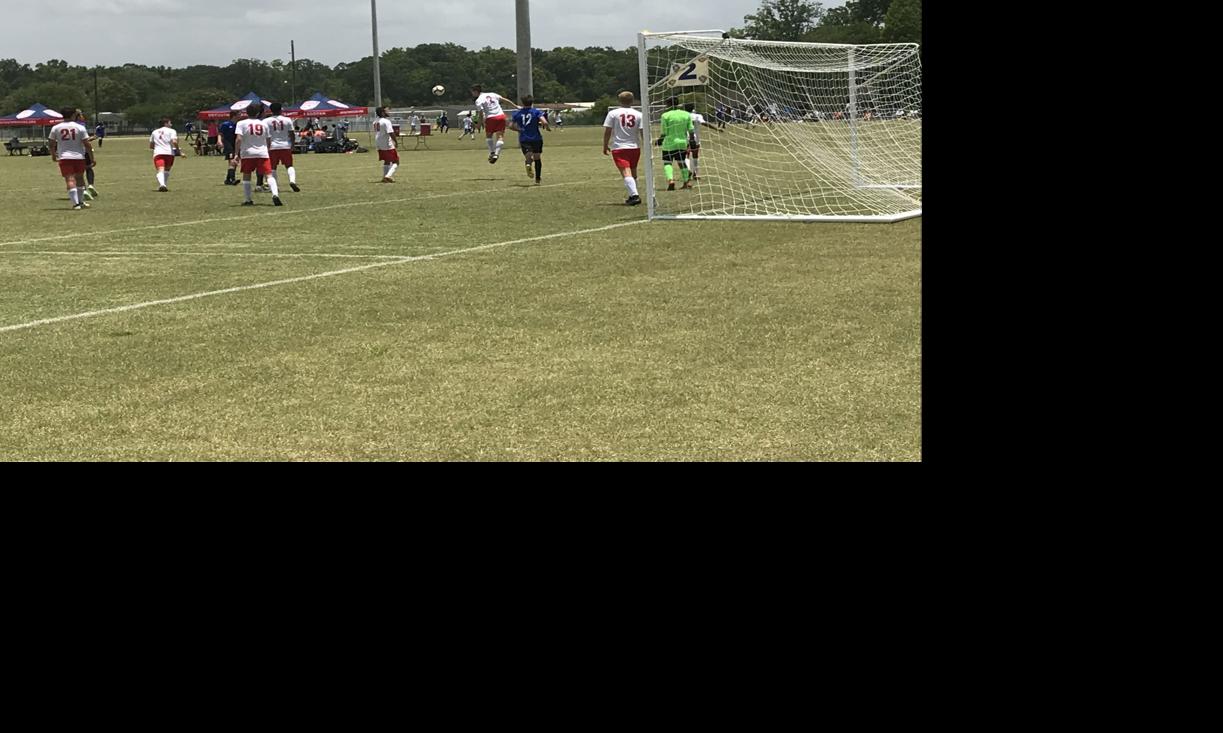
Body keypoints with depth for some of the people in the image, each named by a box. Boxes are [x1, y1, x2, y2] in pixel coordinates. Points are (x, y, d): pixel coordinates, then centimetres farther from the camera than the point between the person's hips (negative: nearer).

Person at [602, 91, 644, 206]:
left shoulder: (613, 113, -2)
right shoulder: (638, 115, 2)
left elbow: (607, 131, -3)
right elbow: (643, 132, -2)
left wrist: (605, 146, 7)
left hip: (618, 148, -3)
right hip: (635, 148, 3)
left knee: (626, 172, -12)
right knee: (633, 172, 20)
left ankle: (634, 195, -28)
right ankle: (633, 196, 27)